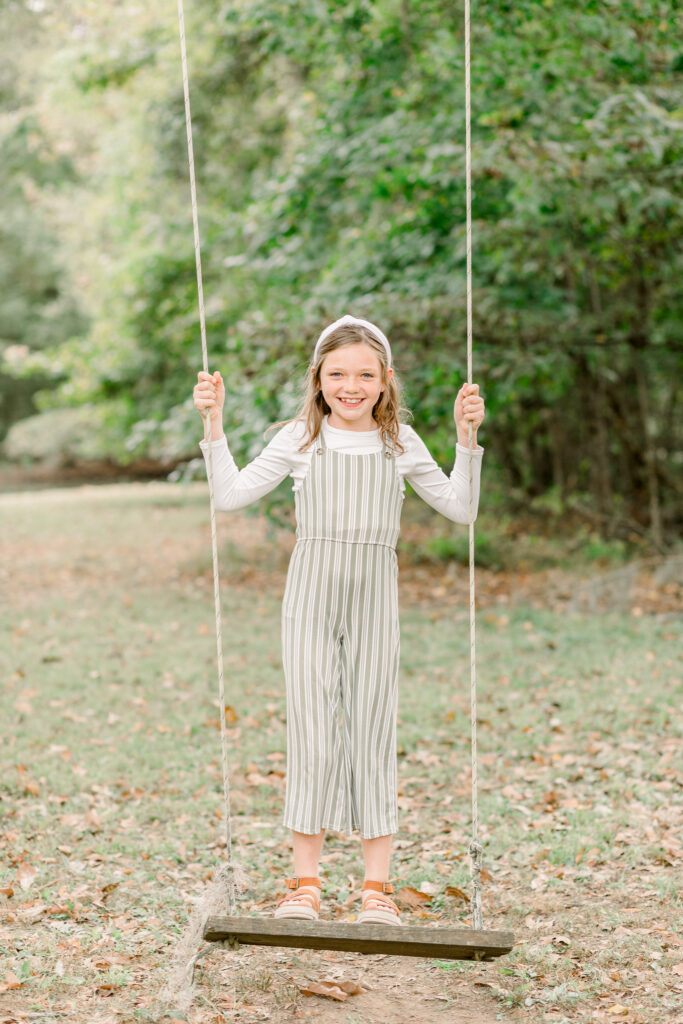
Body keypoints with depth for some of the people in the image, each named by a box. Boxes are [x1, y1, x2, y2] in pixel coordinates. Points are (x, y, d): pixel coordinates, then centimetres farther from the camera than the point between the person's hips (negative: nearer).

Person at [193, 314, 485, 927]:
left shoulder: (400, 443, 6)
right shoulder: (300, 439, 4)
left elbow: (461, 510, 6)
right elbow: (231, 495, 1)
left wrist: (467, 437, -4)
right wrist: (214, 423, -6)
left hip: (374, 601, 1)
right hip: (311, 599, 0)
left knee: (373, 734, 3)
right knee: (312, 736, 0)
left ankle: (377, 886, 12)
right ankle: (305, 884, 11)